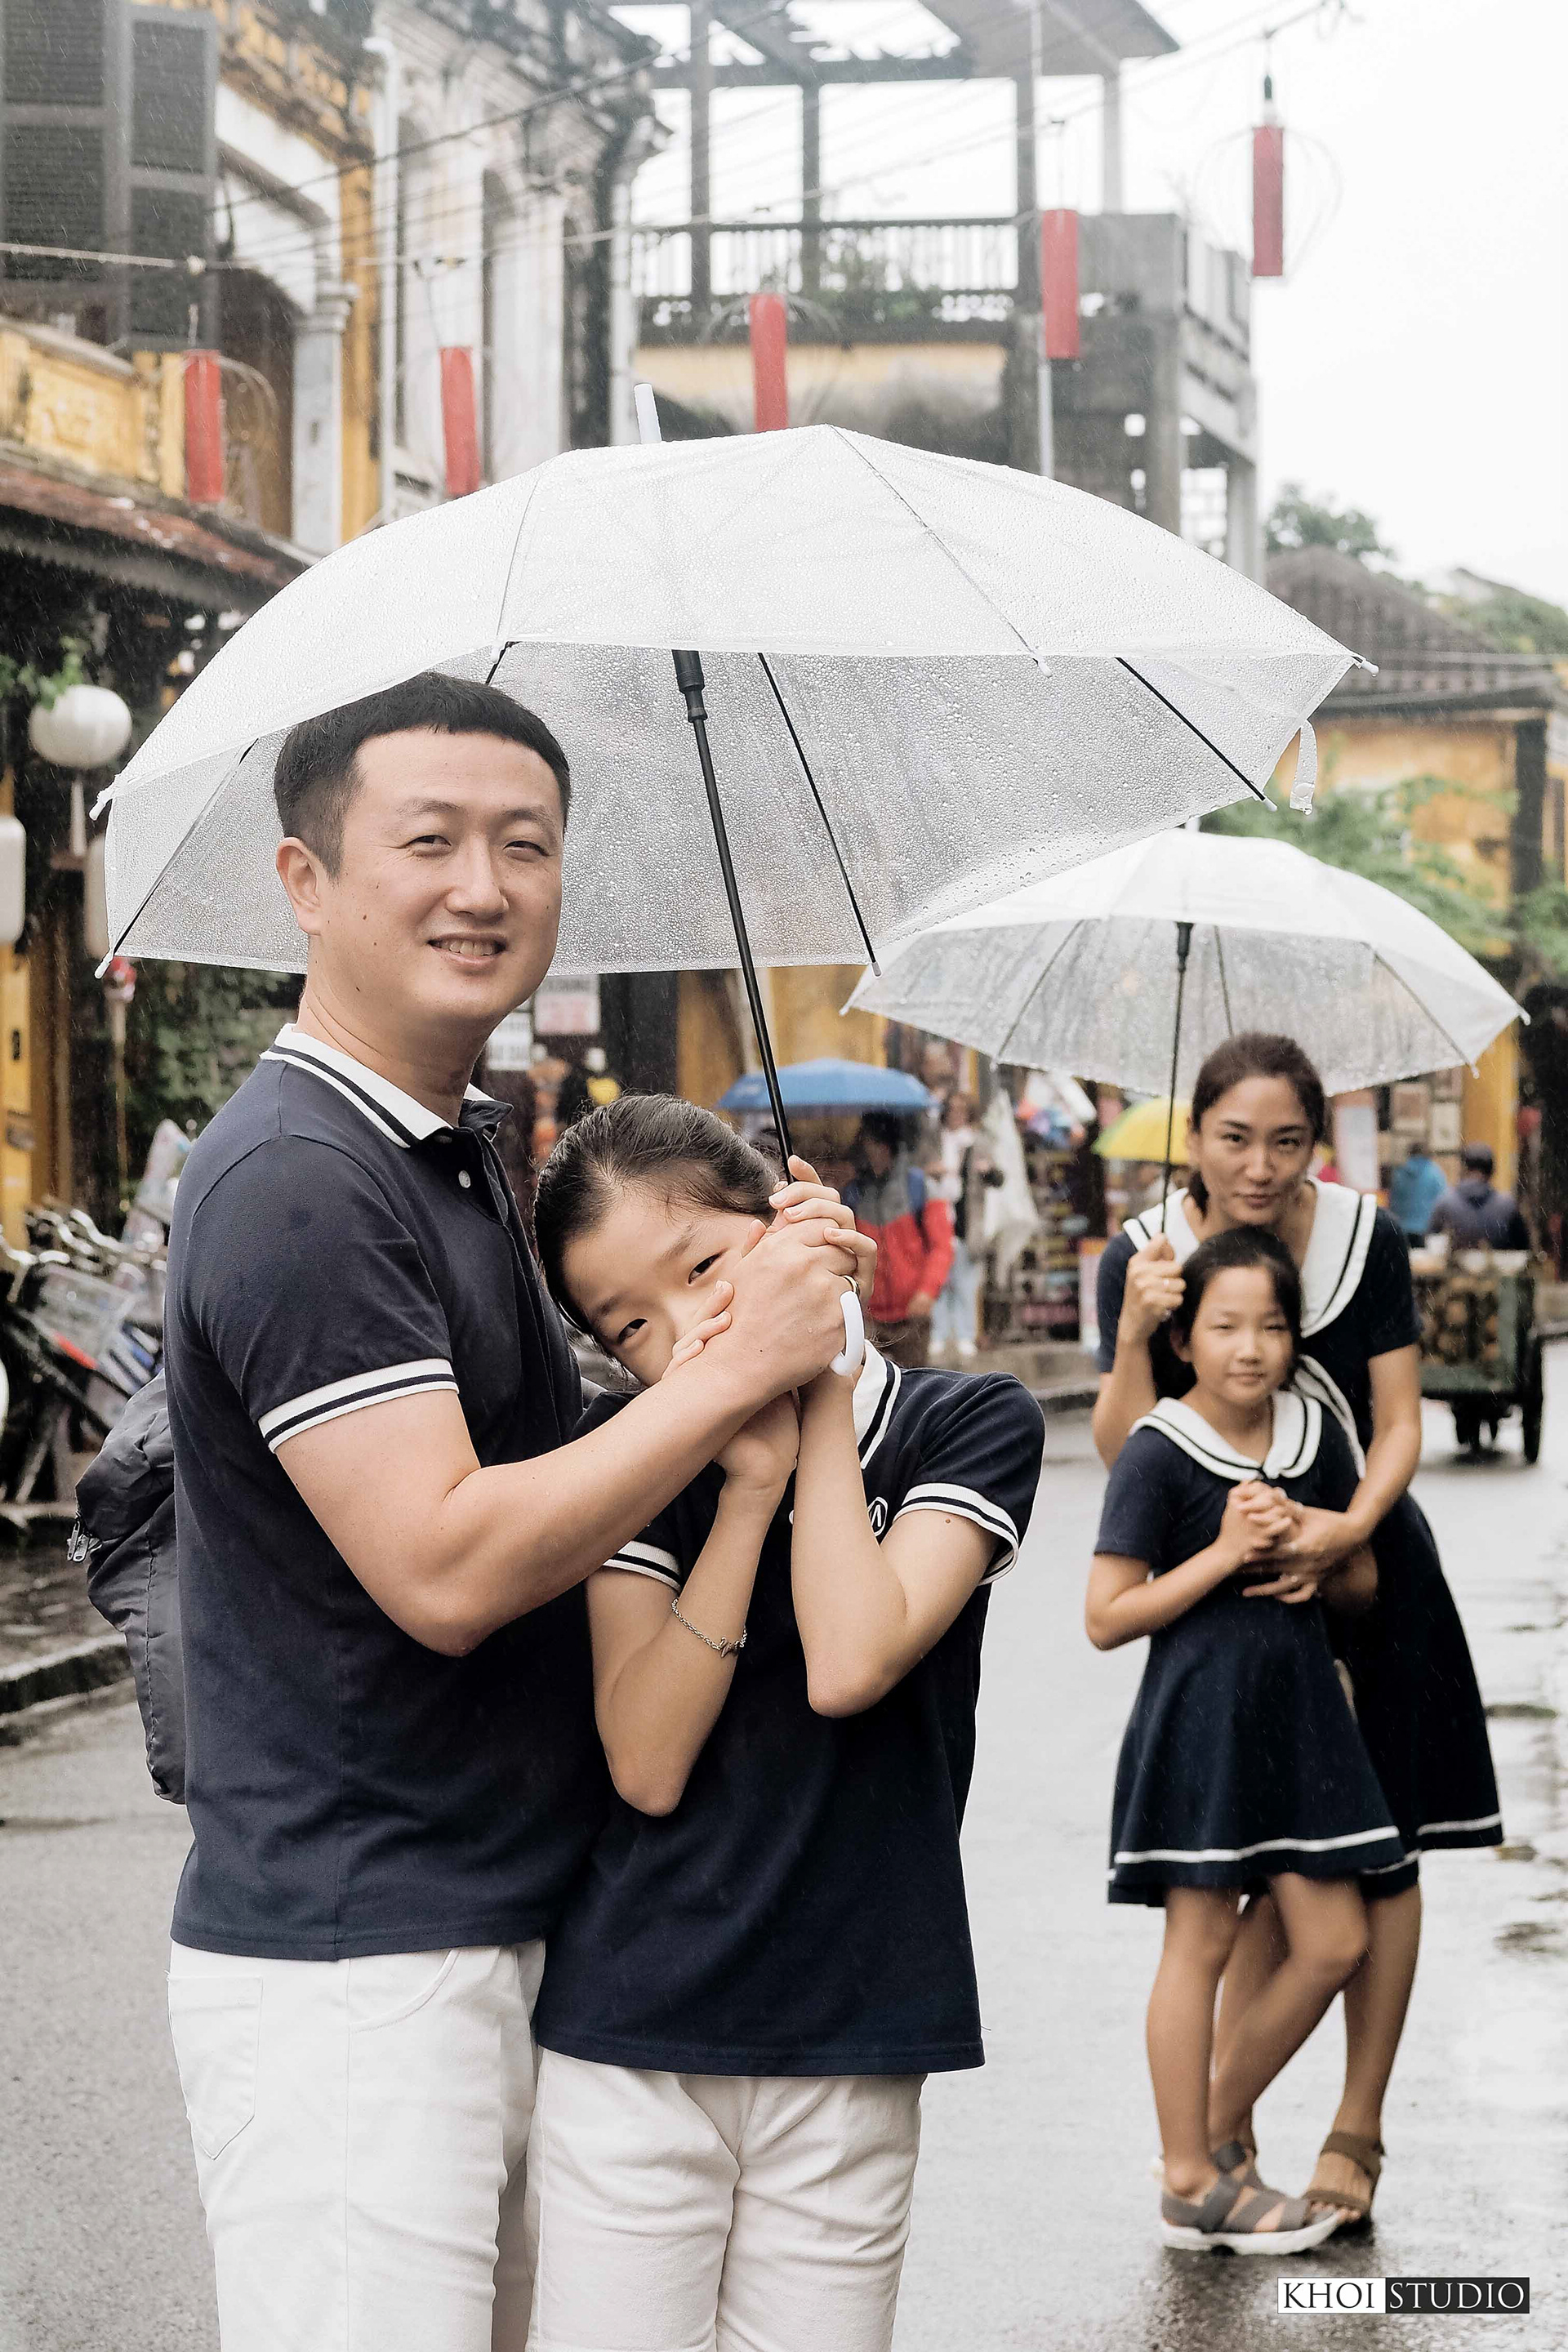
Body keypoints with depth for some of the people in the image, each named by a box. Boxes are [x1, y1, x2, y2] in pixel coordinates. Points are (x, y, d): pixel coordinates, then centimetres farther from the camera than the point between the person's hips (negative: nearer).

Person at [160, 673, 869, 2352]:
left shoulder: (451, 1156, 16)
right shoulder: (297, 1181, -17)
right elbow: (443, 1566, -24)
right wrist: (736, 1369, -19)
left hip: (503, 1935, 10)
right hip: (348, 1970, -10)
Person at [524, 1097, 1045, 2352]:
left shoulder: (970, 1424, -1)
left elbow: (848, 1666, -17)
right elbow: (647, 1763, -8)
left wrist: (824, 1394, -9)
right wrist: (752, 1482, -14)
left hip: (851, 2053, -1)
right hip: (634, 2035, 1)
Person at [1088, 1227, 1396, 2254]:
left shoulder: (1317, 1434, 6)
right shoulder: (1158, 1454, -11)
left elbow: (1365, 1582, 16)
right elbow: (1107, 1618, -12)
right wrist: (1225, 1553, -17)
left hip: (1298, 1706, 6)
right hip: (1199, 1713, -6)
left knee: (1335, 1941, 5)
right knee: (1203, 1942, 1)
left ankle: (1219, 2123, 24)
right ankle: (1191, 2182, 11)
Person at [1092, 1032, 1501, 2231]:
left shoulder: (1368, 1241, -10)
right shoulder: (1144, 1258, -9)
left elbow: (1400, 1423, -7)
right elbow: (1124, 1456, -11)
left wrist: (1351, 1525, -25)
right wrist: (1135, 1335, -26)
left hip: (1366, 1578, 0)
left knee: (1376, 1853, 4)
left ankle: (1358, 2131, 14)